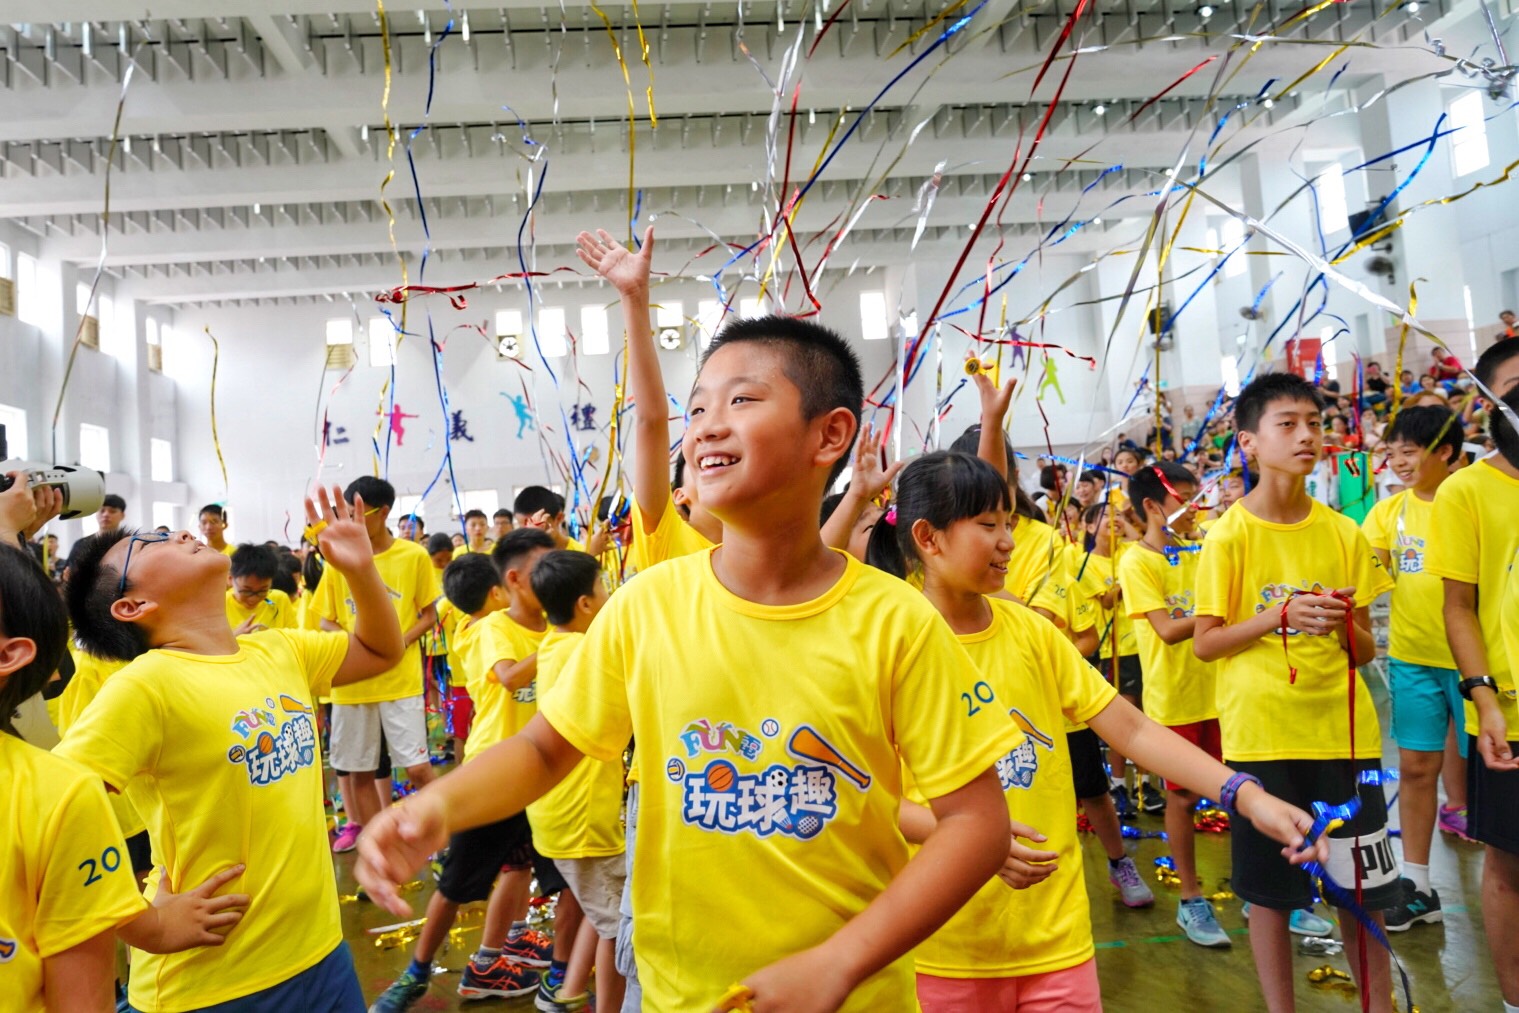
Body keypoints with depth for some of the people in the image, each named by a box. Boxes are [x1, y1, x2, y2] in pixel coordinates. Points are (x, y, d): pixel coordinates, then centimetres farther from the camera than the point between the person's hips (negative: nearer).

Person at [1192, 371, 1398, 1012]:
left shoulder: (1344, 533, 4)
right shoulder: (1230, 535, -6)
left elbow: (1366, 651, 8)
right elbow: (1204, 644, -7)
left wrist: (1343, 624, -14)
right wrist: (1280, 615, -19)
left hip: (1343, 730, 3)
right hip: (1261, 735, -3)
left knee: (1362, 884, 11)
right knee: (1269, 888, 8)